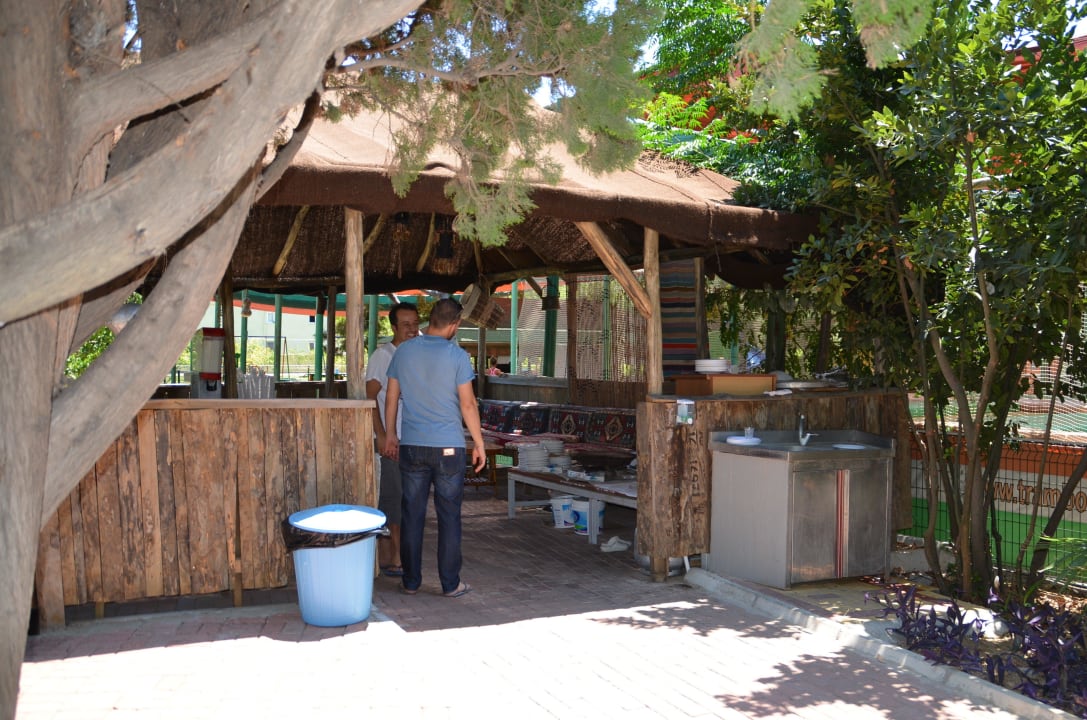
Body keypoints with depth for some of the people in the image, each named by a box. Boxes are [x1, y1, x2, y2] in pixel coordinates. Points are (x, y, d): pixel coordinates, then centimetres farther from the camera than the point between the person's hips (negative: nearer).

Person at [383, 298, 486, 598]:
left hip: (411, 446, 3)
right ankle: (450, 584, 11)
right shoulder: (457, 356, -9)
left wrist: (390, 434, 19)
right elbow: (467, 405, -8)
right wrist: (479, 444, 1)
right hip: (448, 448, -3)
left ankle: (411, 581, 16)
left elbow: (391, 397, 8)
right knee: (449, 517, 5)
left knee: (412, 515, 9)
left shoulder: (404, 352, 3)